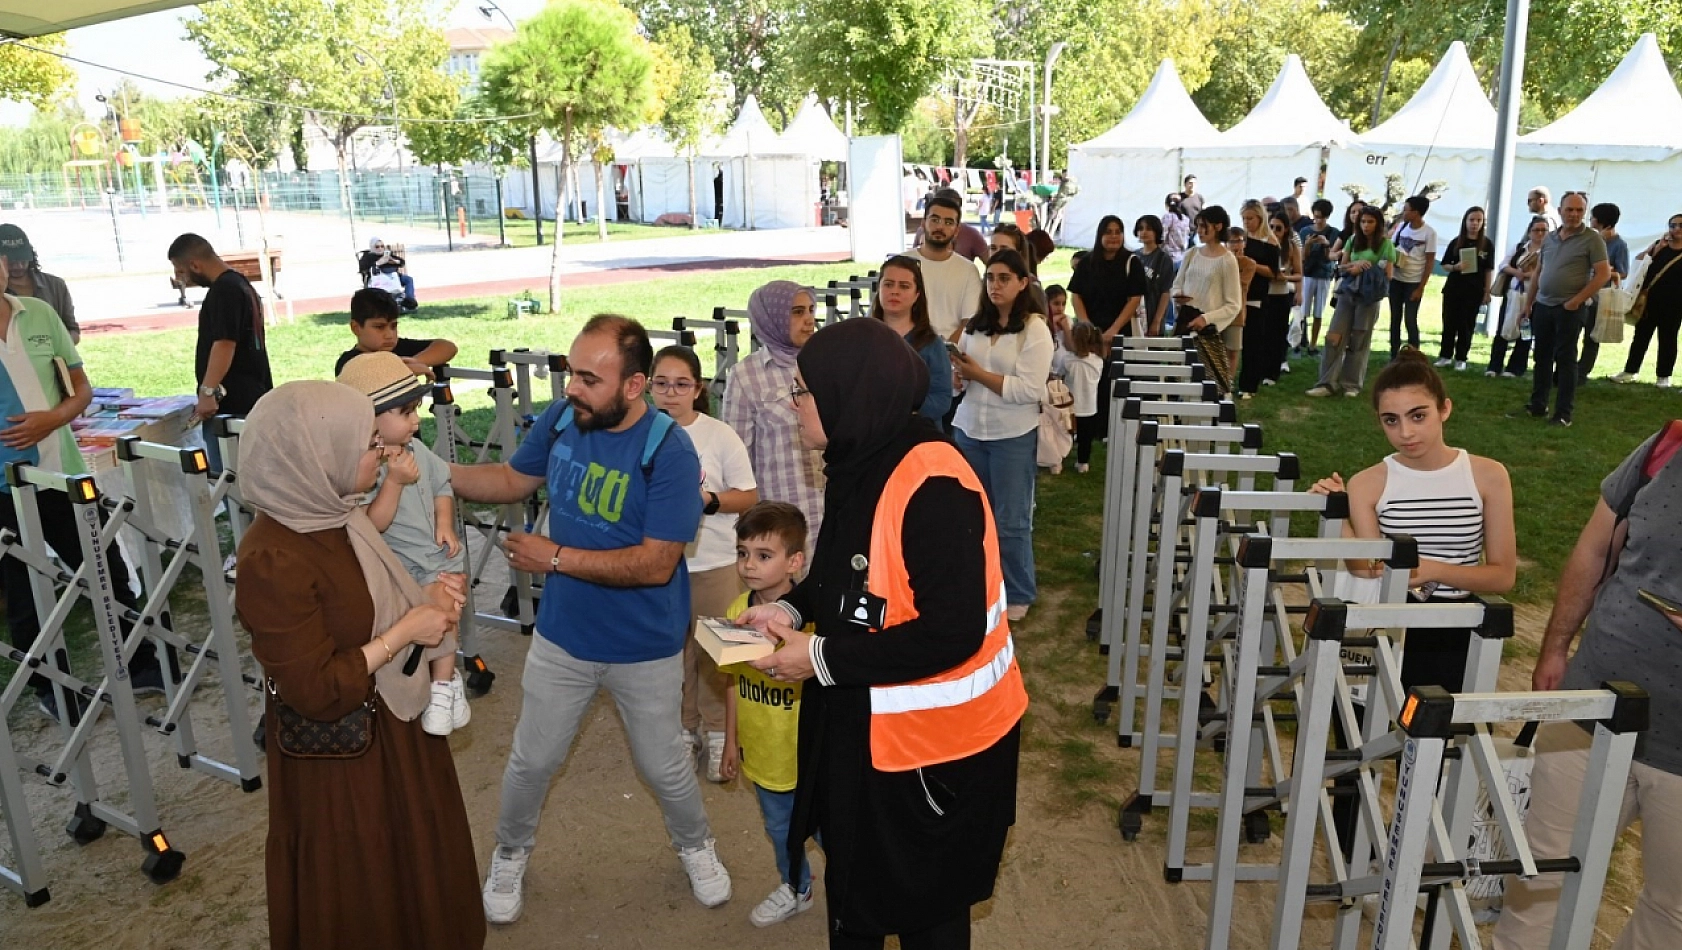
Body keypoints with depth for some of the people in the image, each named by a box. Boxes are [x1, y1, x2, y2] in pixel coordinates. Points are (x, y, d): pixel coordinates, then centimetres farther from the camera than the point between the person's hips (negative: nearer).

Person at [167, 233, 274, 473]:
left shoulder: (223, 290, -13)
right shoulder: (241, 284, 18)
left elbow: (224, 344, -23)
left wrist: (208, 391, -26)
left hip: (229, 405, -10)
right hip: (252, 399, 10)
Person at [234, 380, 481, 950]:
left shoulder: (334, 514, -3)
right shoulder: (274, 561, -29)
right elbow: (319, 693, -28)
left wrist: (424, 600, -4)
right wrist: (406, 631, -21)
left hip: (391, 723, 8)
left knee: (412, 860, 27)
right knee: (359, 895, 15)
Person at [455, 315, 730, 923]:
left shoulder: (670, 451, -26)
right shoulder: (561, 418, -11)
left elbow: (656, 563, -28)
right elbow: (514, 480, 5)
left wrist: (556, 557, -26)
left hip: (644, 649, -3)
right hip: (561, 637, 4)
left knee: (663, 767, 17)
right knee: (531, 761, 18)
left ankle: (695, 846, 47)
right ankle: (510, 855, 46)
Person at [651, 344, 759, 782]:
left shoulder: (720, 436, -10)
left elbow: (748, 496, -5)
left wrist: (709, 501, -21)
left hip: (714, 563, -2)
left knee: (715, 653, 9)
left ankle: (717, 734, 27)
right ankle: (684, 729, 34)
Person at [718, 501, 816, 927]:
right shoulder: (737, 611, -6)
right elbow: (734, 680, 6)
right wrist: (731, 740, 11)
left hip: (807, 754, -6)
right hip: (761, 751, 6)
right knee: (779, 828, 26)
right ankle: (795, 890, 50)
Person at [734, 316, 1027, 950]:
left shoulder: (933, 487, -28)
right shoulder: (861, 467, 2)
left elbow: (951, 633, -30)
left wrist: (822, 659, -24)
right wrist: (792, 611, -1)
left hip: (933, 742, -9)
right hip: (860, 726, 9)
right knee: (855, 886, 26)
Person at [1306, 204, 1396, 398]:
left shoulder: (1386, 245, -2)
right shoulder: (1353, 241, 9)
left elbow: (1388, 275, -4)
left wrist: (1362, 270, -13)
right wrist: (1356, 264, -9)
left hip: (1369, 297, -3)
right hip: (1347, 293, 3)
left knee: (1360, 342, 4)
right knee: (1334, 337, -6)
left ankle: (1352, 384, 12)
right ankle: (1328, 382, -4)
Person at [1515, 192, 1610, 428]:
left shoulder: (1592, 238, -6)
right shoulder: (1550, 238, 11)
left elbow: (1603, 274, -10)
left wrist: (1577, 301, -14)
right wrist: (1528, 303, 13)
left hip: (1569, 308, -5)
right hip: (1542, 306, 5)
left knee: (1565, 359, -2)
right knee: (1542, 358, 10)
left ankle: (1563, 413, 2)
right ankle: (1537, 406, 19)